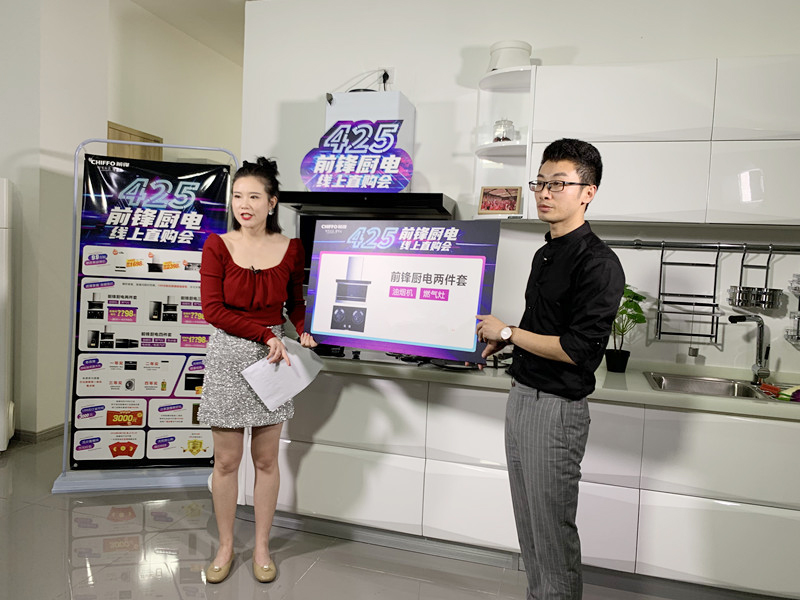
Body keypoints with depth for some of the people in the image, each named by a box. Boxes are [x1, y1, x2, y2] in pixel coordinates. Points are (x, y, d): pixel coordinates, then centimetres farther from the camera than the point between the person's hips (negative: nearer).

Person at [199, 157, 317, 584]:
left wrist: (302, 332, -8)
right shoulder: (217, 245, -4)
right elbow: (213, 309, -9)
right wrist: (265, 334, -15)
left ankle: (261, 547, 29)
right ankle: (225, 547, 30)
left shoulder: (290, 249, 0)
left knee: (266, 460, 10)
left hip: (272, 357, 1)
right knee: (226, 461, 9)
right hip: (227, 356, -1)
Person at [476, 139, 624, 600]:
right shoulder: (546, 254, 12)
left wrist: (506, 332, -14)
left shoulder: (598, 263, -17)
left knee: (553, 525, 6)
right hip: (523, 395, 9)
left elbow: (576, 349, -22)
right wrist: (500, 341, 9)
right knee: (528, 520, 20)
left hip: (557, 407, -9)